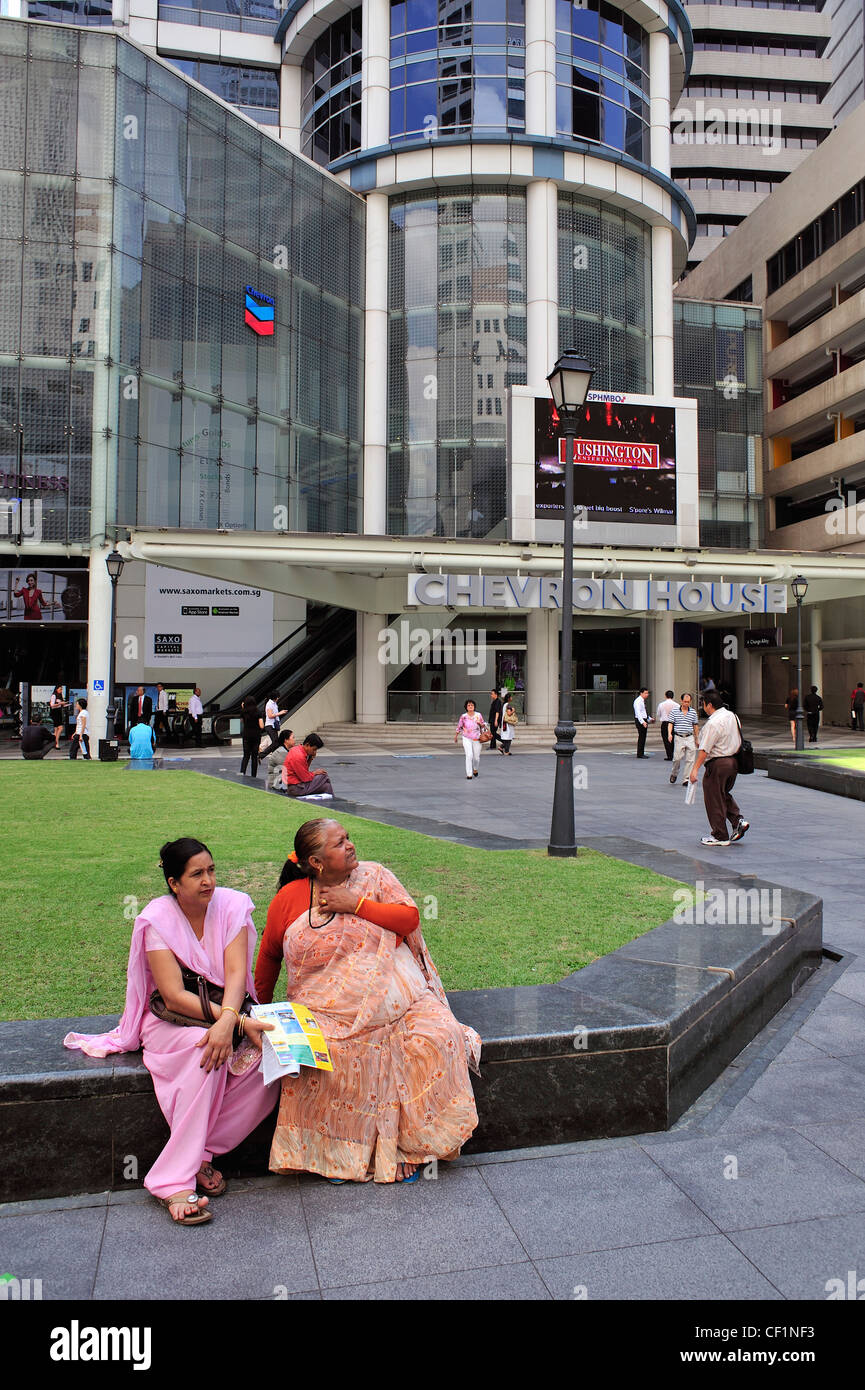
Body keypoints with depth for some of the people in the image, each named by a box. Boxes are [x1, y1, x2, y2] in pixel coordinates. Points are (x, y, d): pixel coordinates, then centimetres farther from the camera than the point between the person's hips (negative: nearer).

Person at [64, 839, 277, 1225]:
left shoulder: (231, 906, -6)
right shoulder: (157, 919, -14)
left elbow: (237, 974, -15)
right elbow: (174, 996, -20)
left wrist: (228, 1020, -37)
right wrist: (239, 1021, -29)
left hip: (227, 1012, 3)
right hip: (172, 1020, -3)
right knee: (203, 1050, -36)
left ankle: (199, 1154, -14)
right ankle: (176, 1180, -29)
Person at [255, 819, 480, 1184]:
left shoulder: (374, 876, 5)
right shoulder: (289, 899, 3)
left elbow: (410, 918, -3)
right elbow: (269, 955, 16)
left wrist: (356, 904, -11)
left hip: (397, 998, 1)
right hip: (330, 1014, -1)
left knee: (434, 1038, -23)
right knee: (326, 1055, -30)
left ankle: (405, 1145, -6)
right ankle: (334, 1153, -5)